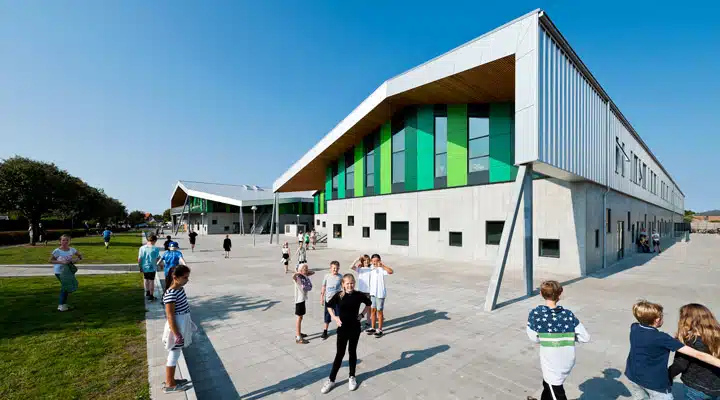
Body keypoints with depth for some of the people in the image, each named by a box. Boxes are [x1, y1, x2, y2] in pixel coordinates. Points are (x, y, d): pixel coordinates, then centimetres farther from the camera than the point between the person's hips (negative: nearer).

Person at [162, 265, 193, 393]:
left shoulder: (180, 288, 1)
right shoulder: (171, 294, -27)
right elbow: (170, 316, -23)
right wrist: (177, 335, -19)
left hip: (182, 325, 9)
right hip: (176, 327, -9)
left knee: (175, 355, 22)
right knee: (173, 356, 9)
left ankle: (170, 380, 39)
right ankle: (169, 385, 27)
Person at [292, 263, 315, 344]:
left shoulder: (305, 276, 0)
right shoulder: (298, 277, -23)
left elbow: (313, 272, 12)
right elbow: (293, 276, -47)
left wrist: (307, 272, -5)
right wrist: (298, 272, -30)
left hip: (303, 298, 9)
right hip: (299, 299, -9)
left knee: (300, 317, 20)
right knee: (299, 318, -1)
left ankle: (298, 333, 36)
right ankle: (298, 338, 7)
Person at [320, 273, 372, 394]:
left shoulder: (359, 295, -11)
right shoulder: (339, 295, -14)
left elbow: (368, 303, 9)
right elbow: (328, 305, 4)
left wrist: (362, 314, 0)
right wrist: (334, 317, -7)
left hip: (355, 328, 1)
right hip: (342, 328, -1)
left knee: (352, 352, 15)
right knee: (340, 353, 6)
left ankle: (351, 377, 33)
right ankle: (331, 380, 21)